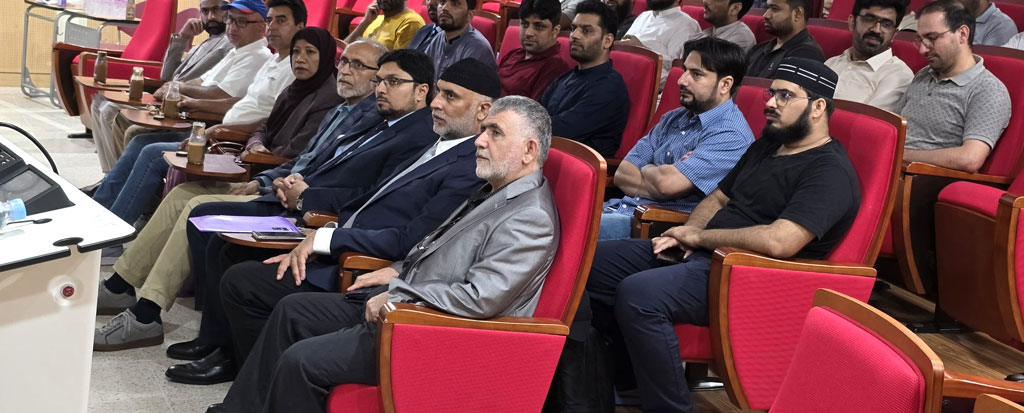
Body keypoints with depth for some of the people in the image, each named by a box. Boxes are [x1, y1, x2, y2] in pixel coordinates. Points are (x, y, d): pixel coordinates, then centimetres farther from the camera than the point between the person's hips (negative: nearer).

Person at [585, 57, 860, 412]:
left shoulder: (830, 171, -14)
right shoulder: (767, 146, 18)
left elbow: (778, 242, -27)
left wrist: (700, 237, -14)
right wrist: (686, 235, 2)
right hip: (704, 254, 10)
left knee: (638, 293, -32)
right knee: (595, 263, 4)